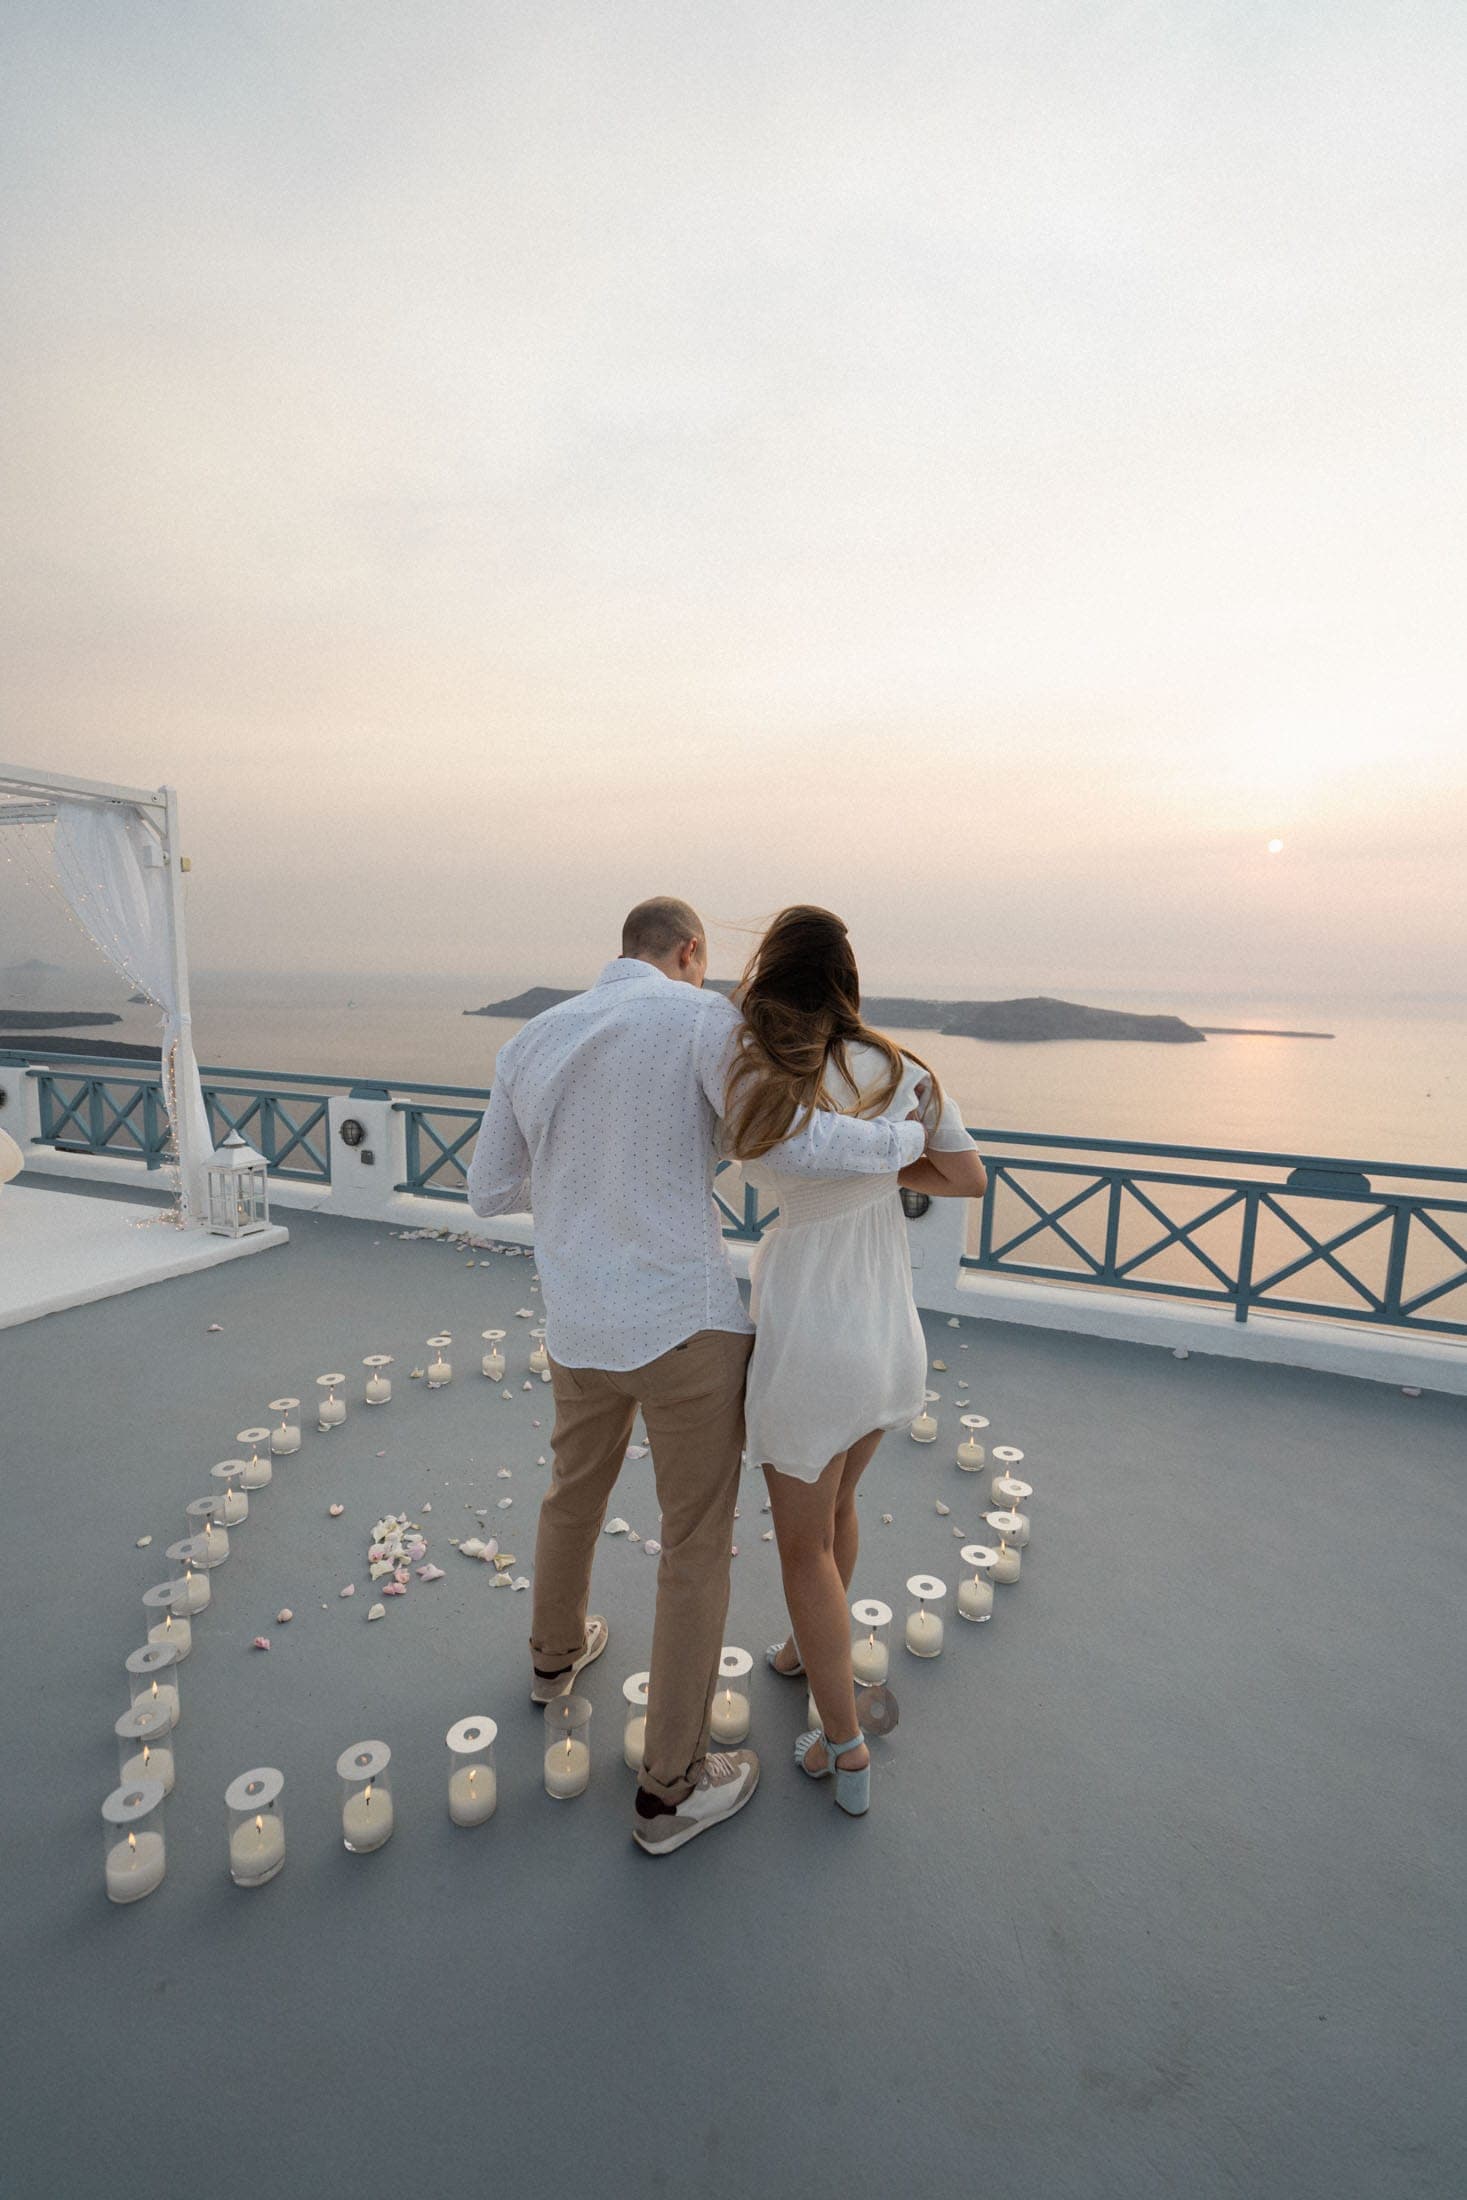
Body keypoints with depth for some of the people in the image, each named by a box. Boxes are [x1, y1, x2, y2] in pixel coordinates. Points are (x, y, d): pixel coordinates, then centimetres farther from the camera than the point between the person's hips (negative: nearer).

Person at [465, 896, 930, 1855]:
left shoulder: (531, 1042, 4)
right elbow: (803, 1145, -23)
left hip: (580, 1327, 6)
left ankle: (559, 1650, 56)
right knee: (698, 1547, 12)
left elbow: (492, 1192, 9)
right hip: (687, 1326, -5)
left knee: (576, 1488, 31)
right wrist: (909, 1140, -4)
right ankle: (672, 1786, 26)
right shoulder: (704, 1021, -13)